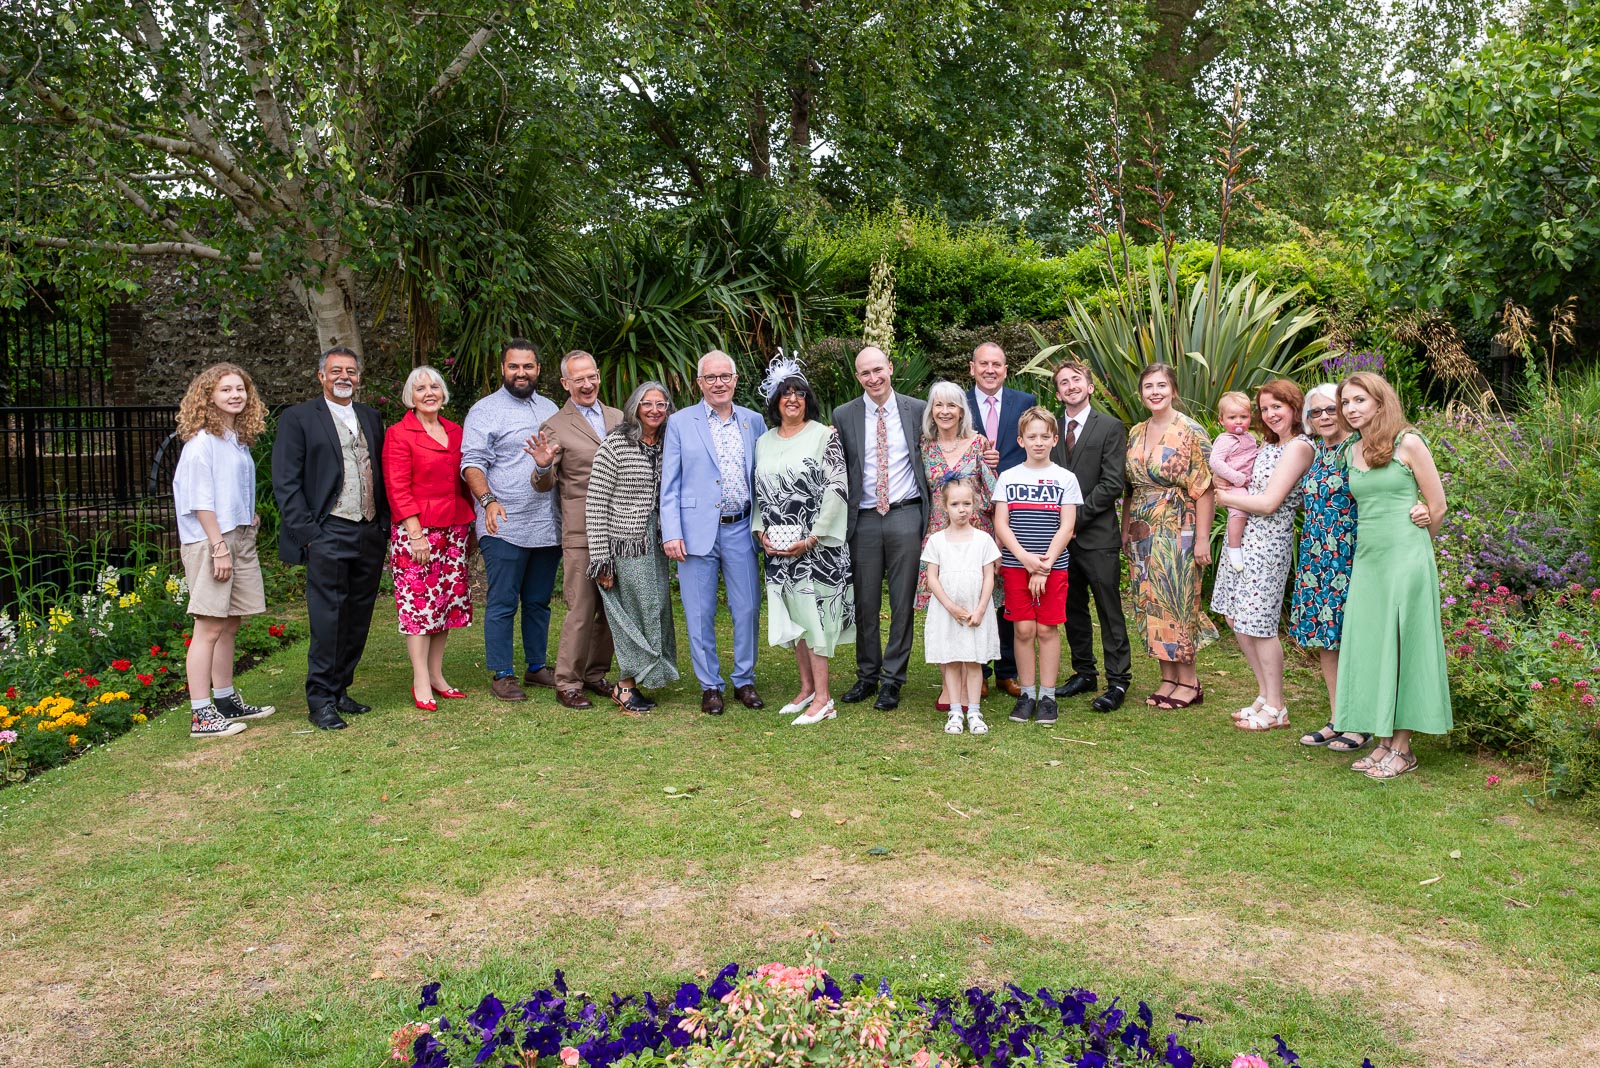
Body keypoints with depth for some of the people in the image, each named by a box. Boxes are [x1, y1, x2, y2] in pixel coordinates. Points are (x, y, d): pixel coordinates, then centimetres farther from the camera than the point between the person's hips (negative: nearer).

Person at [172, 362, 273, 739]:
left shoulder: (238, 439, 14)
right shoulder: (202, 442, -11)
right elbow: (200, 501, -15)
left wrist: (249, 517, 11)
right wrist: (219, 546, -18)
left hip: (240, 538, 9)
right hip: (210, 542, -8)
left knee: (229, 624, 14)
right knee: (210, 627, -7)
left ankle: (226, 701, 25)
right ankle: (201, 715, -2)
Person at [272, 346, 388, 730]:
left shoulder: (371, 418, 16)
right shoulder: (299, 417, 0)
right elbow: (285, 482, -5)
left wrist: (385, 525, 9)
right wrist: (307, 533, -12)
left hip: (371, 536, 5)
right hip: (329, 536, -5)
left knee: (358, 620, 9)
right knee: (328, 620, -5)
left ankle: (340, 690, 21)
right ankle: (321, 700, 4)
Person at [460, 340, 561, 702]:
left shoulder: (550, 409, 16)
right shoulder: (485, 410, -1)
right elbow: (472, 463, -10)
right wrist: (488, 500, -25)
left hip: (547, 525, 5)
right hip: (504, 526, -5)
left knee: (539, 601, 13)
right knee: (502, 603, -1)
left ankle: (537, 666, 23)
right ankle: (502, 675, 7)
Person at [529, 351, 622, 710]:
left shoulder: (618, 418, 13)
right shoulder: (555, 427, -2)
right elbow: (545, 485, -3)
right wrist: (542, 466, -24)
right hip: (581, 531, -5)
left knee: (613, 607, 11)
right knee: (581, 610, -4)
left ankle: (595, 674, 24)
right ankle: (567, 683, 7)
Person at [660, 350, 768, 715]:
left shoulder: (754, 422, 8)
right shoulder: (680, 422, 2)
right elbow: (669, 484, 0)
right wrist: (671, 533, -7)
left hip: (741, 530, 2)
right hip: (697, 530, -2)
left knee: (748, 608, 5)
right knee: (700, 613, 4)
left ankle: (744, 681, 21)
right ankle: (709, 686, 17)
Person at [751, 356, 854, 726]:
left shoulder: (824, 435, -5)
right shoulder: (764, 442, 12)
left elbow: (836, 489, -10)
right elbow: (759, 493, 15)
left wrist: (811, 539, -15)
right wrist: (761, 531, -1)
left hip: (817, 543, -5)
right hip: (779, 546, 5)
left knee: (813, 612, -6)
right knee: (793, 614, 10)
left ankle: (822, 698, 0)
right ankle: (807, 688, 21)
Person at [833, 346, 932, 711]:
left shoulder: (917, 410, 3)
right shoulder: (844, 415, 4)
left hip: (906, 516, -1)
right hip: (864, 519, 1)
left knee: (903, 602, 3)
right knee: (865, 602, 8)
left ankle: (892, 679, 14)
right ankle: (867, 675, 22)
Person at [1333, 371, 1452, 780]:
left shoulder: (1408, 443, -6)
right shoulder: (1352, 451, 11)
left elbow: (1437, 507, -2)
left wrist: (1411, 543, 9)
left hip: (1406, 558, -6)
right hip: (1366, 559, 6)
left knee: (1402, 646, -1)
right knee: (1370, 647, 6)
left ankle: (1403, 748, 7)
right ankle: (1384, 742, 16)